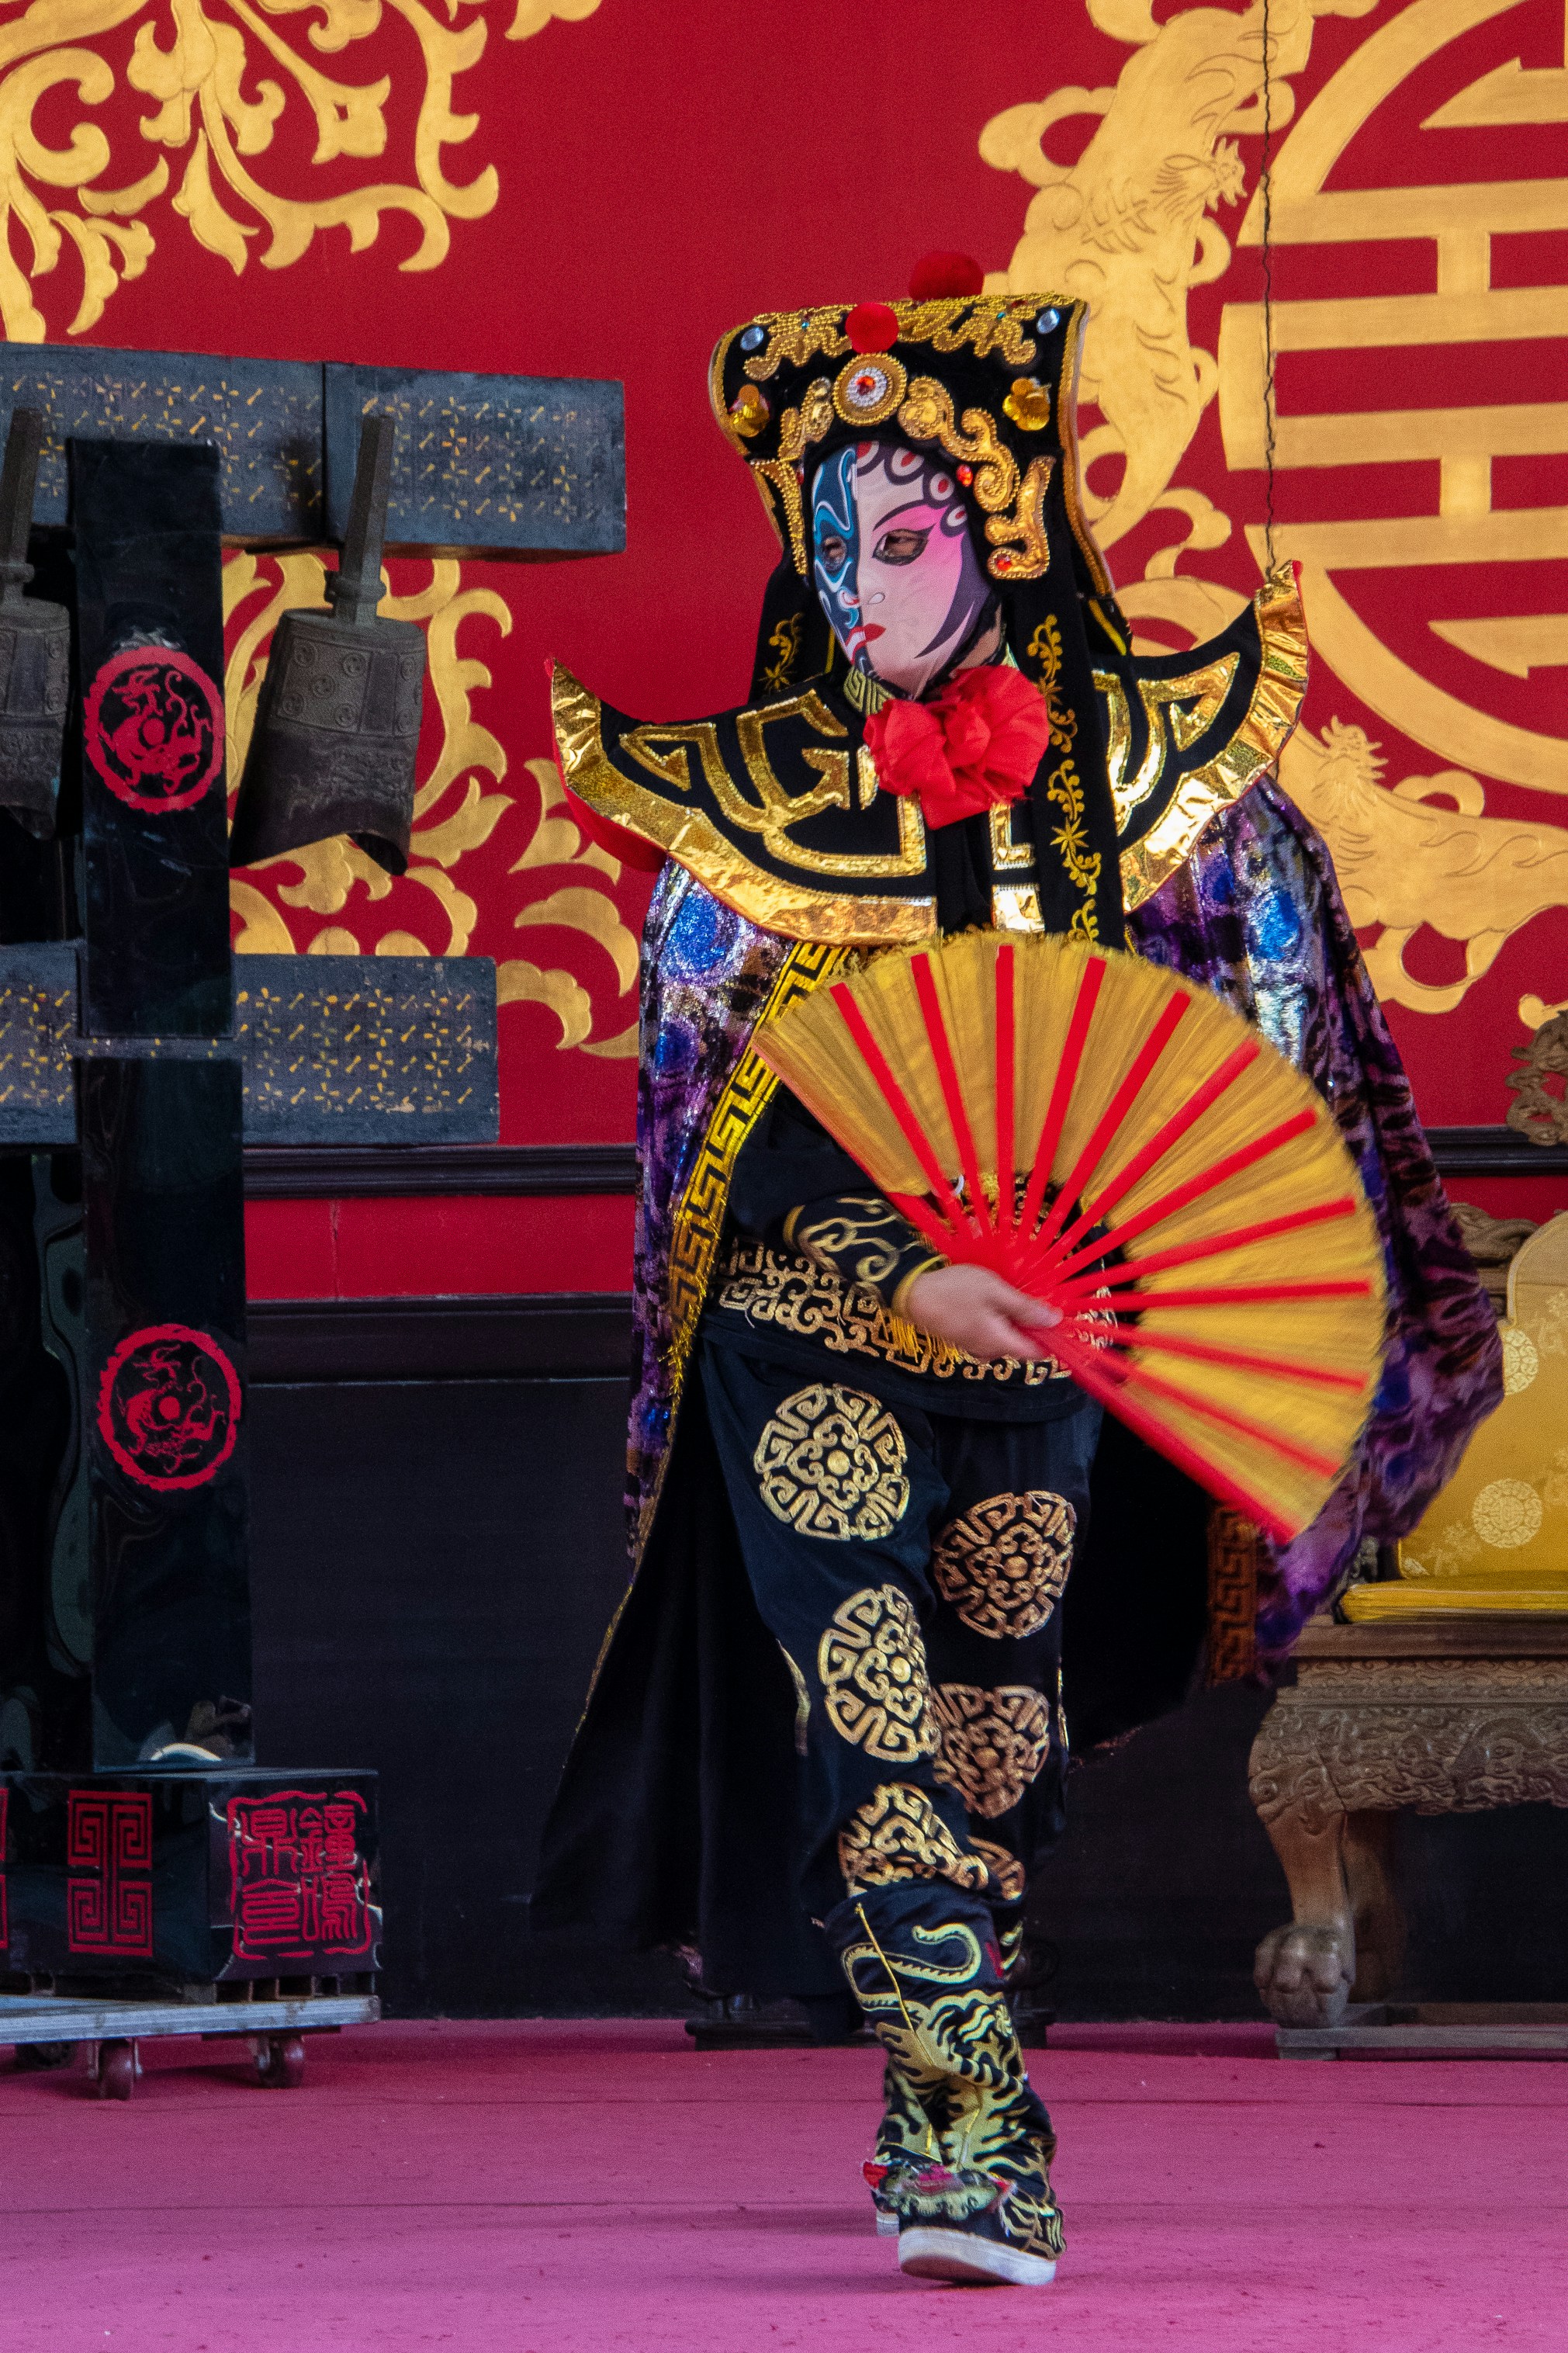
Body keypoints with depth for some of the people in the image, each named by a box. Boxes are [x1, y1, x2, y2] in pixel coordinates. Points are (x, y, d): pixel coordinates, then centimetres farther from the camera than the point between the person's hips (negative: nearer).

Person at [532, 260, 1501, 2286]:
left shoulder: (1127, 765, -2)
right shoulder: (754, 795, -6)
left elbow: (1247, 1024, 7)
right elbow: (726, 1114, -7)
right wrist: (909, 1284, -18)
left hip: (1045, 1335, 2)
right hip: (812, 1330, -2)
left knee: (999, 1723, 9)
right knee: (869, 1720, -17)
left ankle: (936, 2115, 26)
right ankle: (975, 2138, -22)